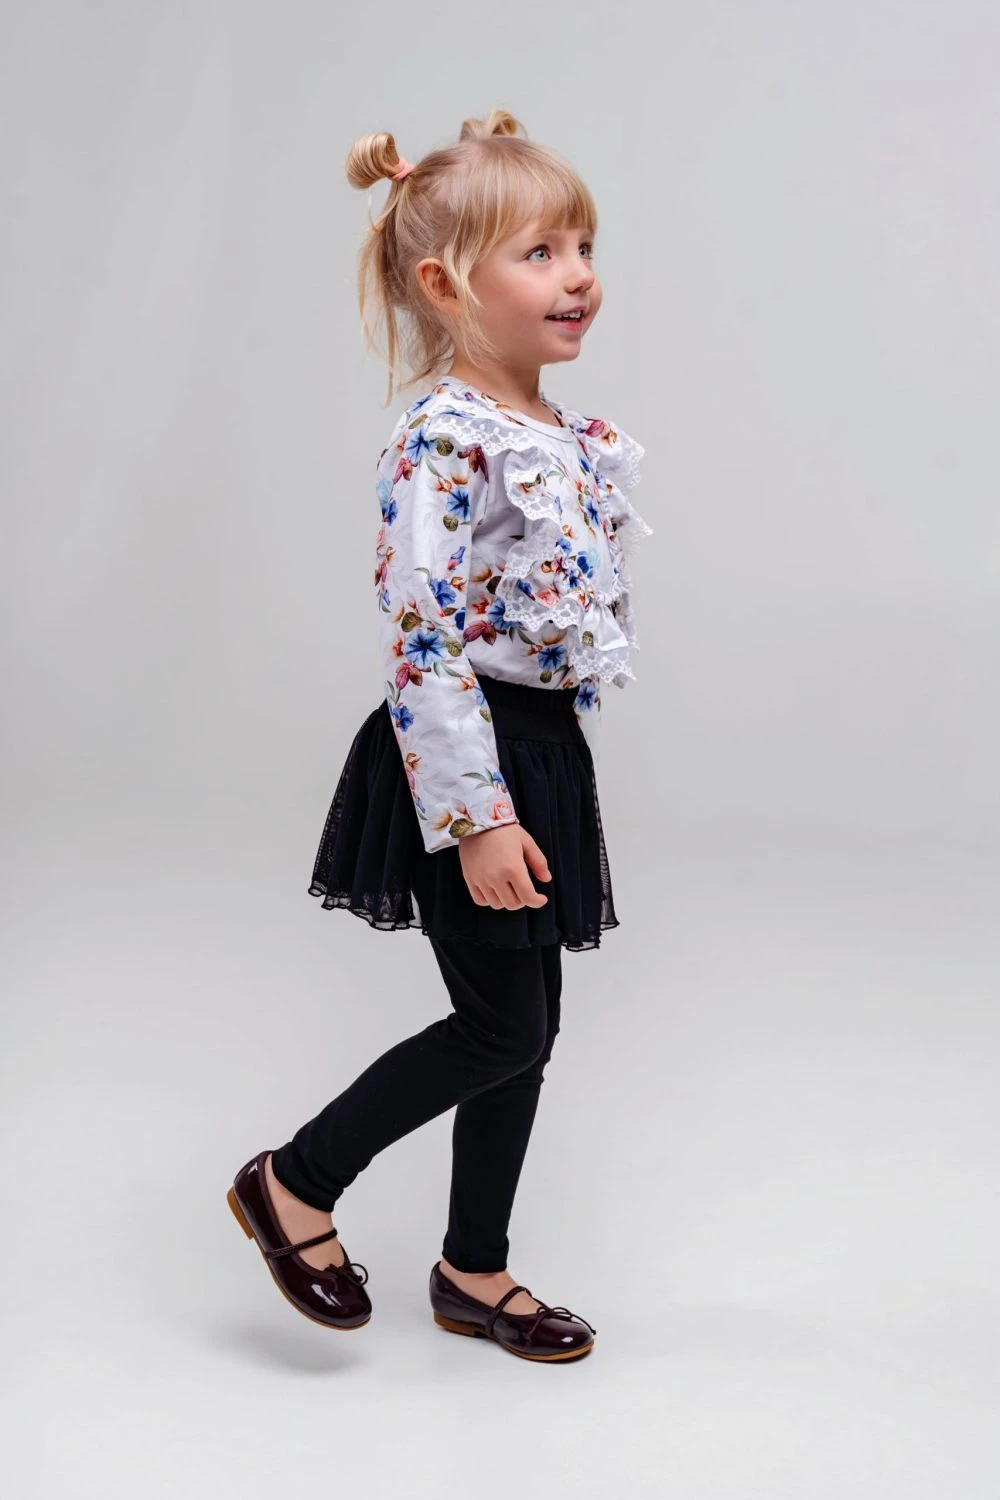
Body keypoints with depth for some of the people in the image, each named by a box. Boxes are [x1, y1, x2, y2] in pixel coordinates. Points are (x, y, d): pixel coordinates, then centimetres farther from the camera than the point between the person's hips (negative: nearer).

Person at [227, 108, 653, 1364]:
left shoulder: (575, 441, 10)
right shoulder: (443, 441, -18)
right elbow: (420, 645, -22)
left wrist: (556, 783, 19)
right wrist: (477, 819, -23)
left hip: (545, 756, 9)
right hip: (468, 765, -9)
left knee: (525, 1032, 14)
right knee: (502, 1029, -2)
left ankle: (475, 1272, 30)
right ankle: (294, 1185, 18)